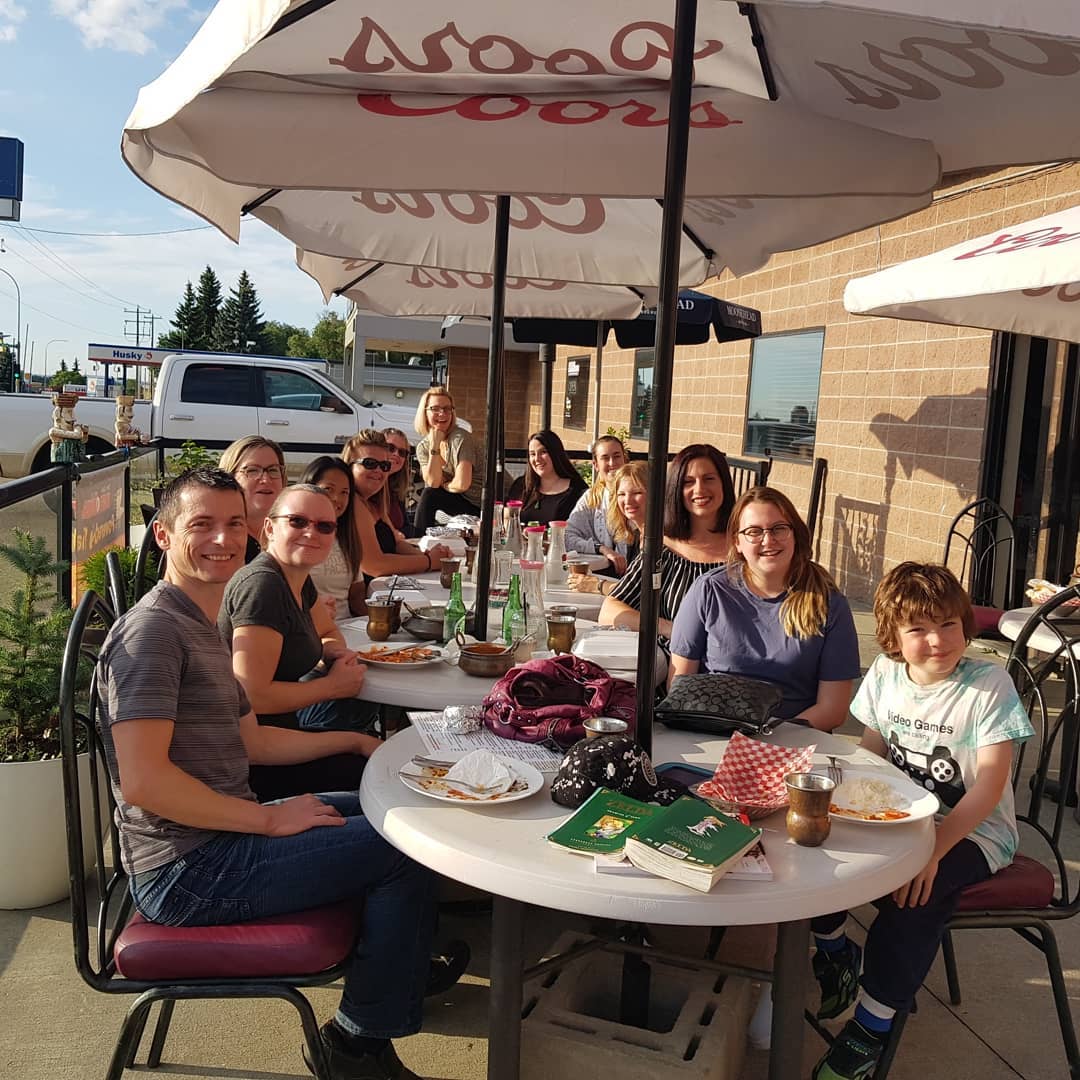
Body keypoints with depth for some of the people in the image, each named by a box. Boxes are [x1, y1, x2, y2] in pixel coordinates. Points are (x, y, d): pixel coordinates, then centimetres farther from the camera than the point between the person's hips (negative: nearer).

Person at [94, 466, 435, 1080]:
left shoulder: (207, 626, 14)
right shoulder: (153, 628, -18)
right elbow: (142, 780, -26)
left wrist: (354, 741, 17)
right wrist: (269, 819, -20)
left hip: (220, 834, 10)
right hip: (184, 871, -10)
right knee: (403, 849, -12)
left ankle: (402, 966, 35)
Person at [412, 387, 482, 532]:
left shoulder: (460, 438, -16)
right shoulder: (423, 447, 3)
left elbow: (462, 484, -24)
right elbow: (433, 482, -12)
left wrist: (442, 485, -4)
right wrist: (434, 445, -16)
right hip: (454, 502, 6)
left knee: (429, 496, -18)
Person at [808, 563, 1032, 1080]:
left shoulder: (988, 684, -16)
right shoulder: (884, 674, -2)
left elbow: (988, 789, -20)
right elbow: (870, 756, 6)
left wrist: (934, 848, -31)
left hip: (972, 830, -5)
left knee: (913, 894, -31)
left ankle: (872, 1025, -11)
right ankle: (834, 952, 15)